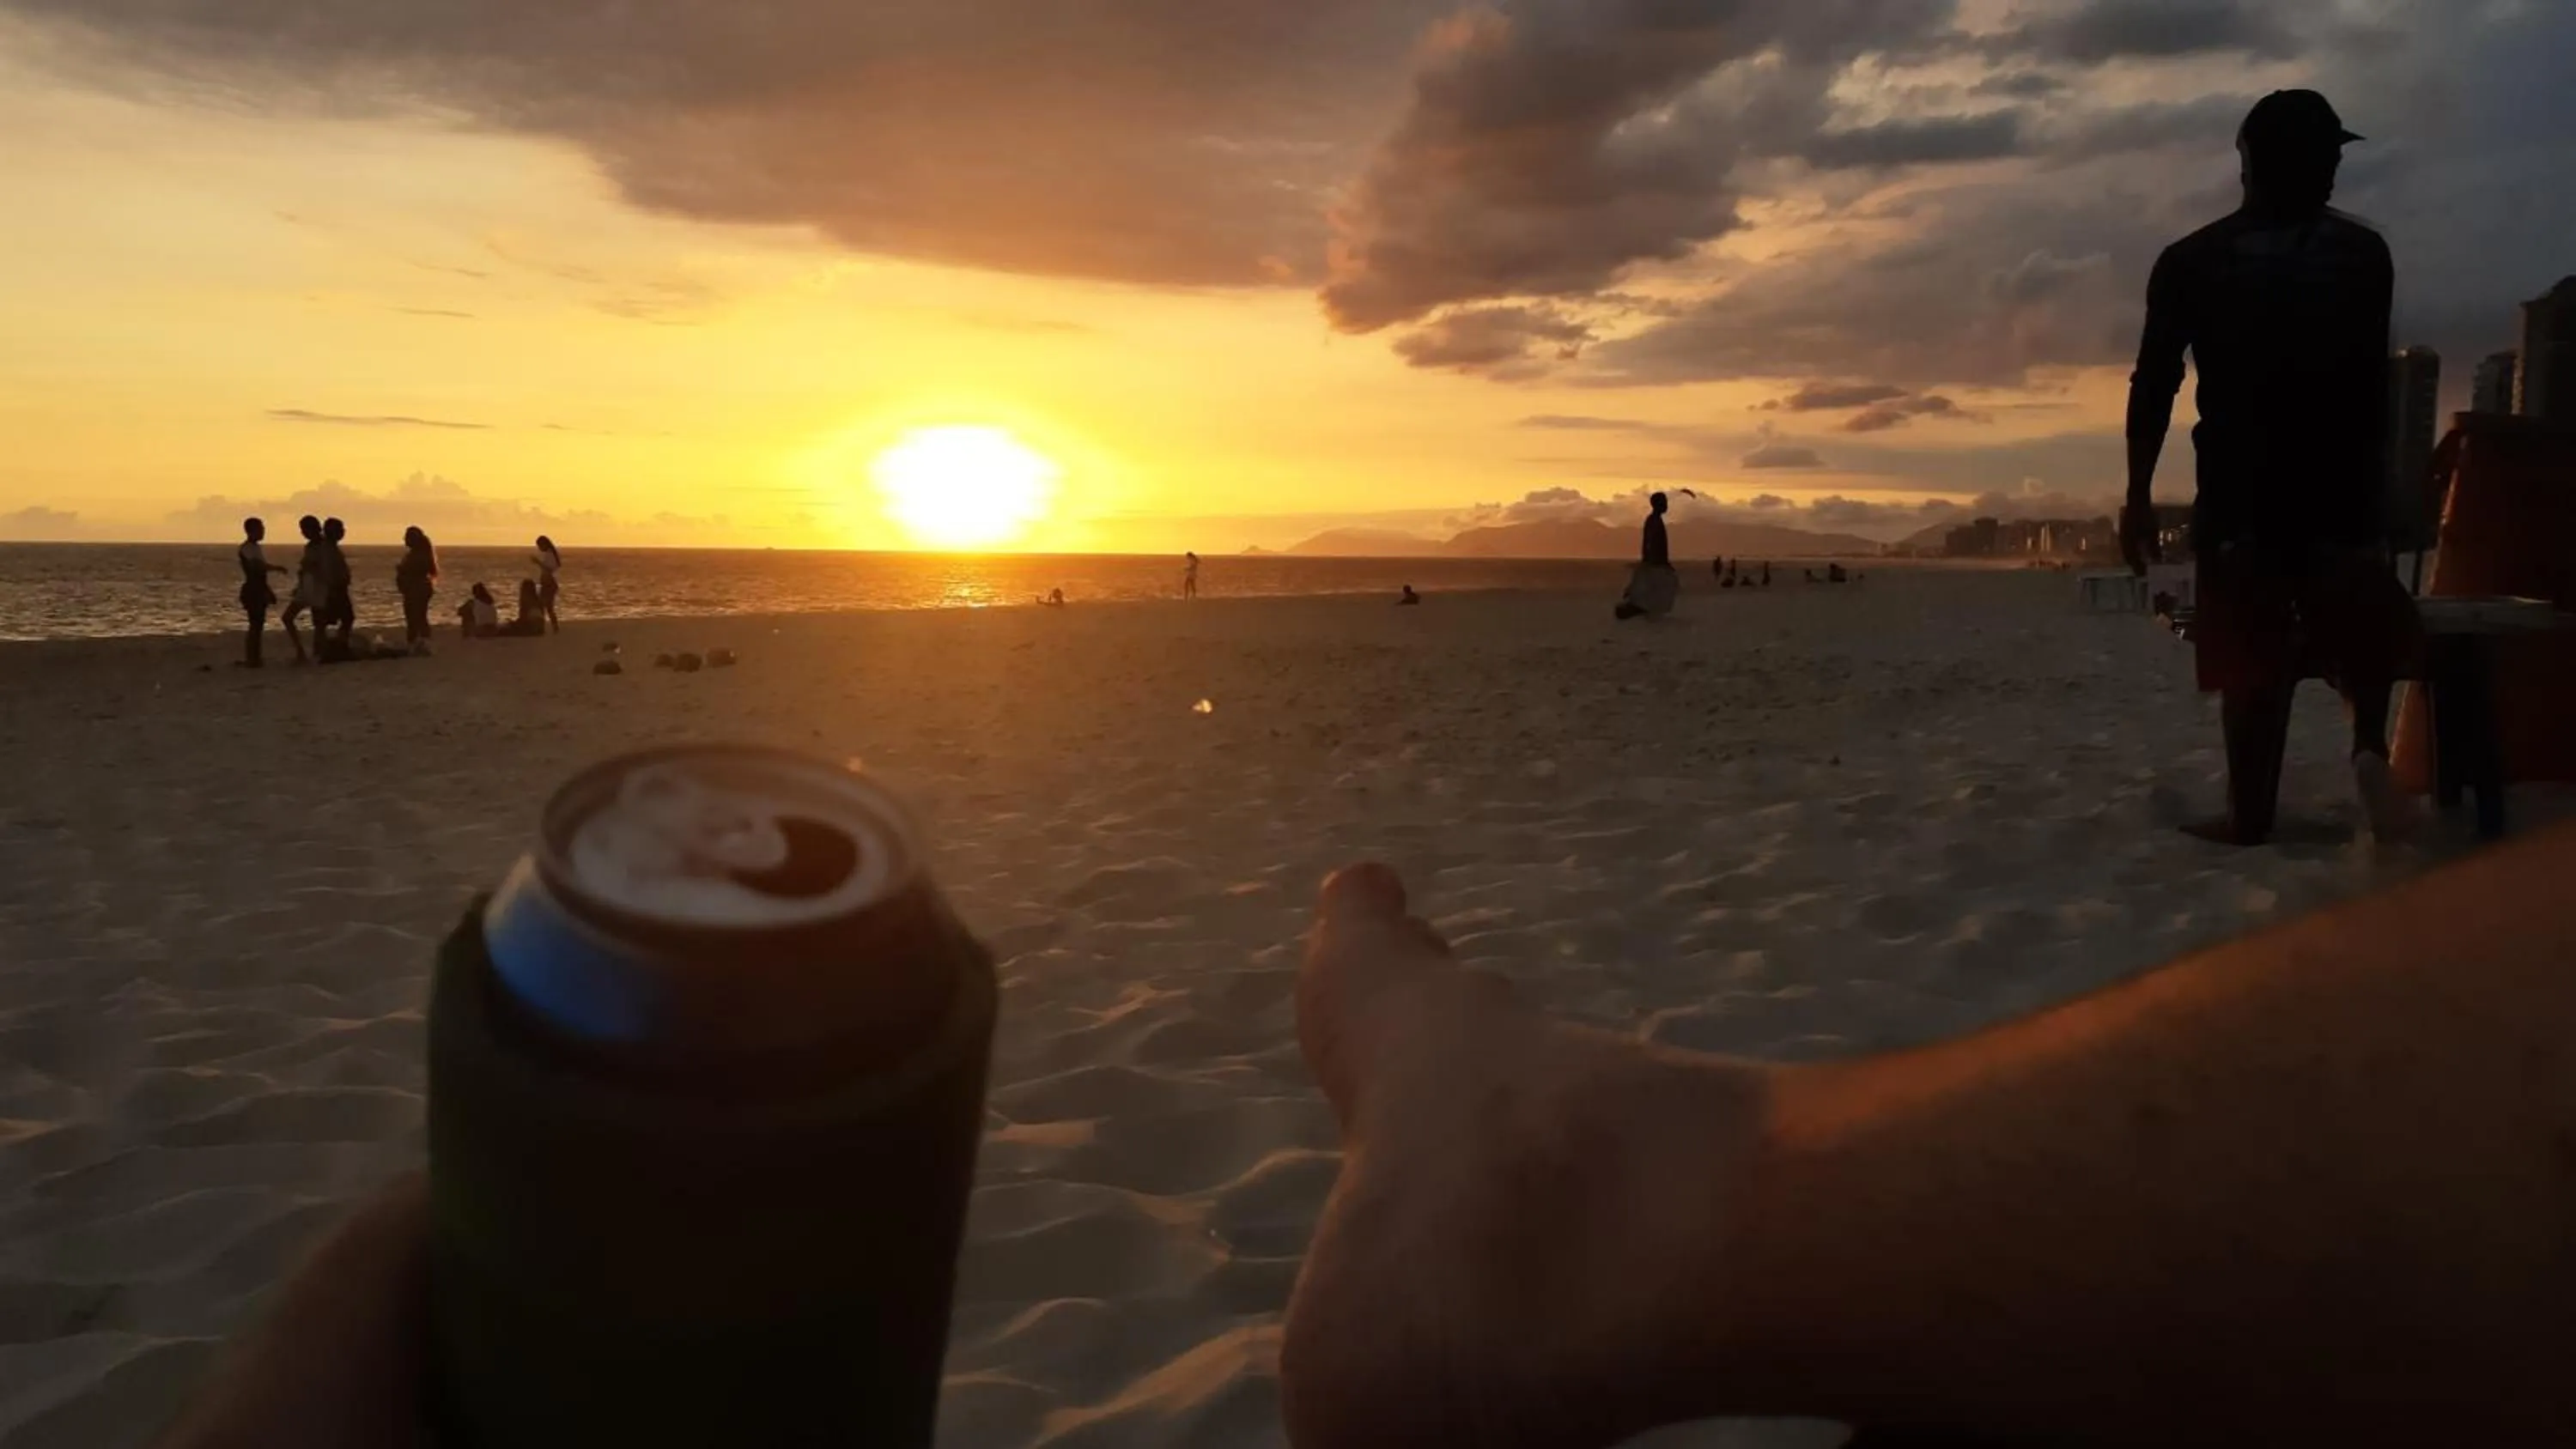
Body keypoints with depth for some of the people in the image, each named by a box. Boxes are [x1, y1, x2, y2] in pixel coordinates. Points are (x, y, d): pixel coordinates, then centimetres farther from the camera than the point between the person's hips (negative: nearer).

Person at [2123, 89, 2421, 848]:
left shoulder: (2192, 259, 2)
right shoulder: (2362, 253, 4)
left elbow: (2154, 384, -2)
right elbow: (2373, 385, 5)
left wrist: (2138, 494, 1)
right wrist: (2375, 480, 14)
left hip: (2241, 487, 0)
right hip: (2340, 481, 1)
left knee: (2252, 656, 2)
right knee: (2362, 632, 18)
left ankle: (2252, 816, 3)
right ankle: (2370, 744, -5)